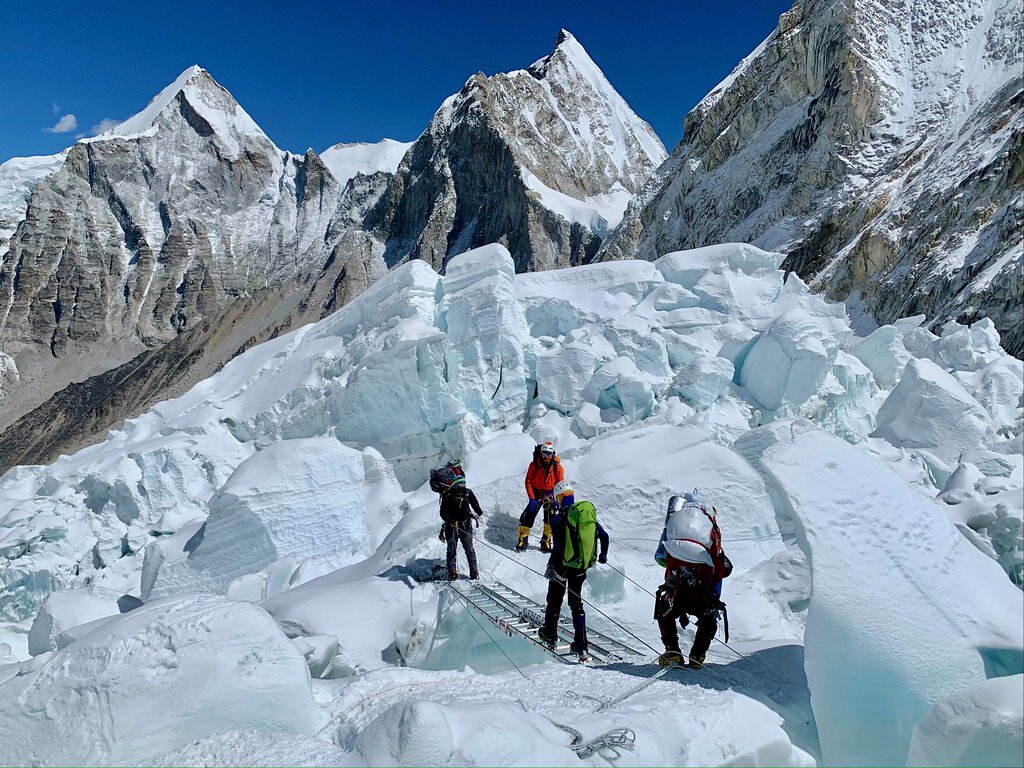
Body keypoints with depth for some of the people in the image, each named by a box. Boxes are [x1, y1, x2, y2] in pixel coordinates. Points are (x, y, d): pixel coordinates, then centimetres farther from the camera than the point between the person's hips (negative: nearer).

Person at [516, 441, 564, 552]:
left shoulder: (557, 467, -12)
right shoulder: (534, 465, -12)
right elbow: (528, 481, -7)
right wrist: (532, 499, -13)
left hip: (550, 494, 0)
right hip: (536, 494, 0)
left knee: (550, 519, -4)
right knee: (527, 517, -8)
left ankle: (546, 542, 12)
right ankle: (522, 541, 5)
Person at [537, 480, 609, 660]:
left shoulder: (559, 518, -16)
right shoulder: (589, 514, 1)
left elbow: (558, 546, -21)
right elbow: (604, 536, 8)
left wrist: (552, 568, -15)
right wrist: (603, 555, 24)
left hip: (563, 565, -5)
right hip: (581, 566, 5)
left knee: (554, 599, 16)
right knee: (576, 603, 14)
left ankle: (550, 634, 32)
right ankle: (581, 645, 11)